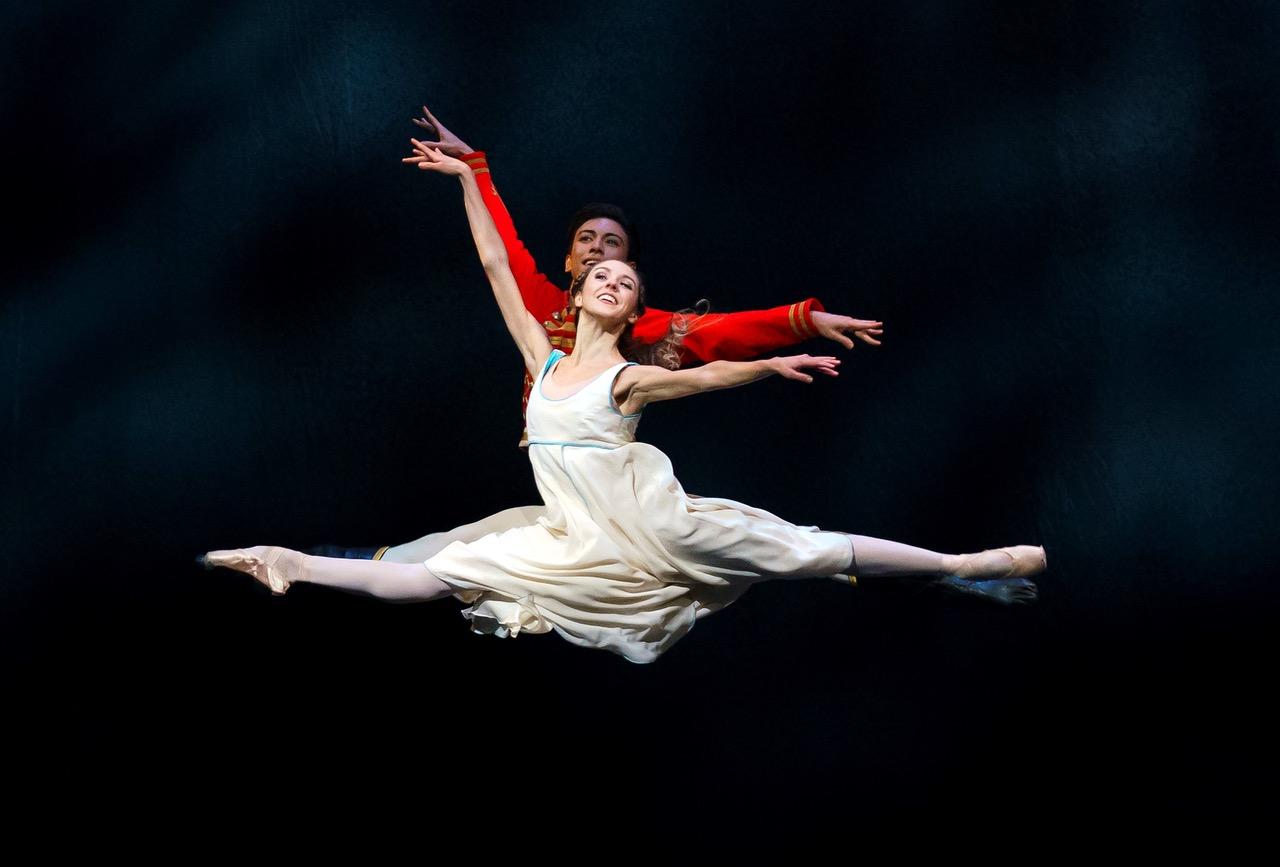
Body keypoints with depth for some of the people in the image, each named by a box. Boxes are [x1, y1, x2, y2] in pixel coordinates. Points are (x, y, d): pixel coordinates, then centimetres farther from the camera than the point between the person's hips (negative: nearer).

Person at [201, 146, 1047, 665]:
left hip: (657, 527, -4)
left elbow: (706, 376, -13)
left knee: (803, 551, -7)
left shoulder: (630, 377, 2)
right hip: (587, 550, 4)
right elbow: (496, 264, 15)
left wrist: (773, 364, -29)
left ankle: (972, 567, -4)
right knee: (437, 575, 2)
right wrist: (469, 180, 16)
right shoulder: (543, 358, 13)